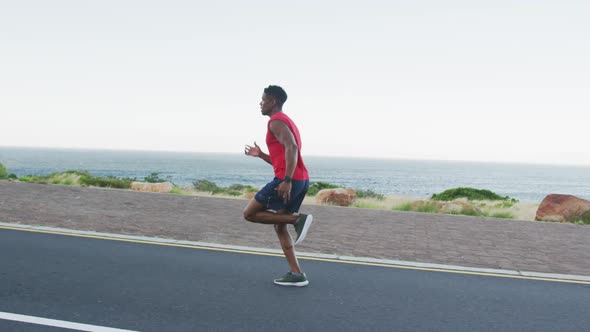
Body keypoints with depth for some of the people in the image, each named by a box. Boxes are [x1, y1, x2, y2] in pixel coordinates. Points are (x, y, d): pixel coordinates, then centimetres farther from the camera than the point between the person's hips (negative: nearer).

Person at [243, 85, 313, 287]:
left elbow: (291, 147, -24)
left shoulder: (276, 121, -6)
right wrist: (260, 155, 25)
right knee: (279, 226, 15)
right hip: (301, 180, 10)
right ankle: (296, 274, 9)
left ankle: (298, 219, -10)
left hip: (289, 180, -10)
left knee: (249, 214, 0)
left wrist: (287, 180, -30)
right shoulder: (286, 122, 26)